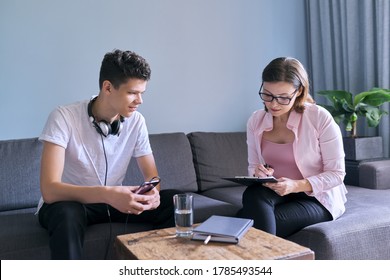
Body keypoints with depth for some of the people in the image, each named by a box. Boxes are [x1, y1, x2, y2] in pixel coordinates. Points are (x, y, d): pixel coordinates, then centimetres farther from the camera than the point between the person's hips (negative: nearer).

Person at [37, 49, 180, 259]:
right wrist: (107, 194, -46)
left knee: (175, 201, -14)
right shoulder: (64, 117, -23)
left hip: (113, 200, 4)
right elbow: (50, 190, -31)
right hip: (69, 202, -4)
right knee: (67, 215, -39)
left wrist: (152, 192, -28)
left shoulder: (136, 121, -9)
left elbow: (152, 175, -2)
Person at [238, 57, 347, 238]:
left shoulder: (320, 118, -14)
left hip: (318, 197, -4)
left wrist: (296, 186, -26)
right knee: (253, 194, -31)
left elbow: (336, 174, -11)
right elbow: (253, 166, 7)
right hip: (275, 193, 4)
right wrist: (258, 174, -18)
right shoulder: (255, 121, -1)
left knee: (258, 222, -29)